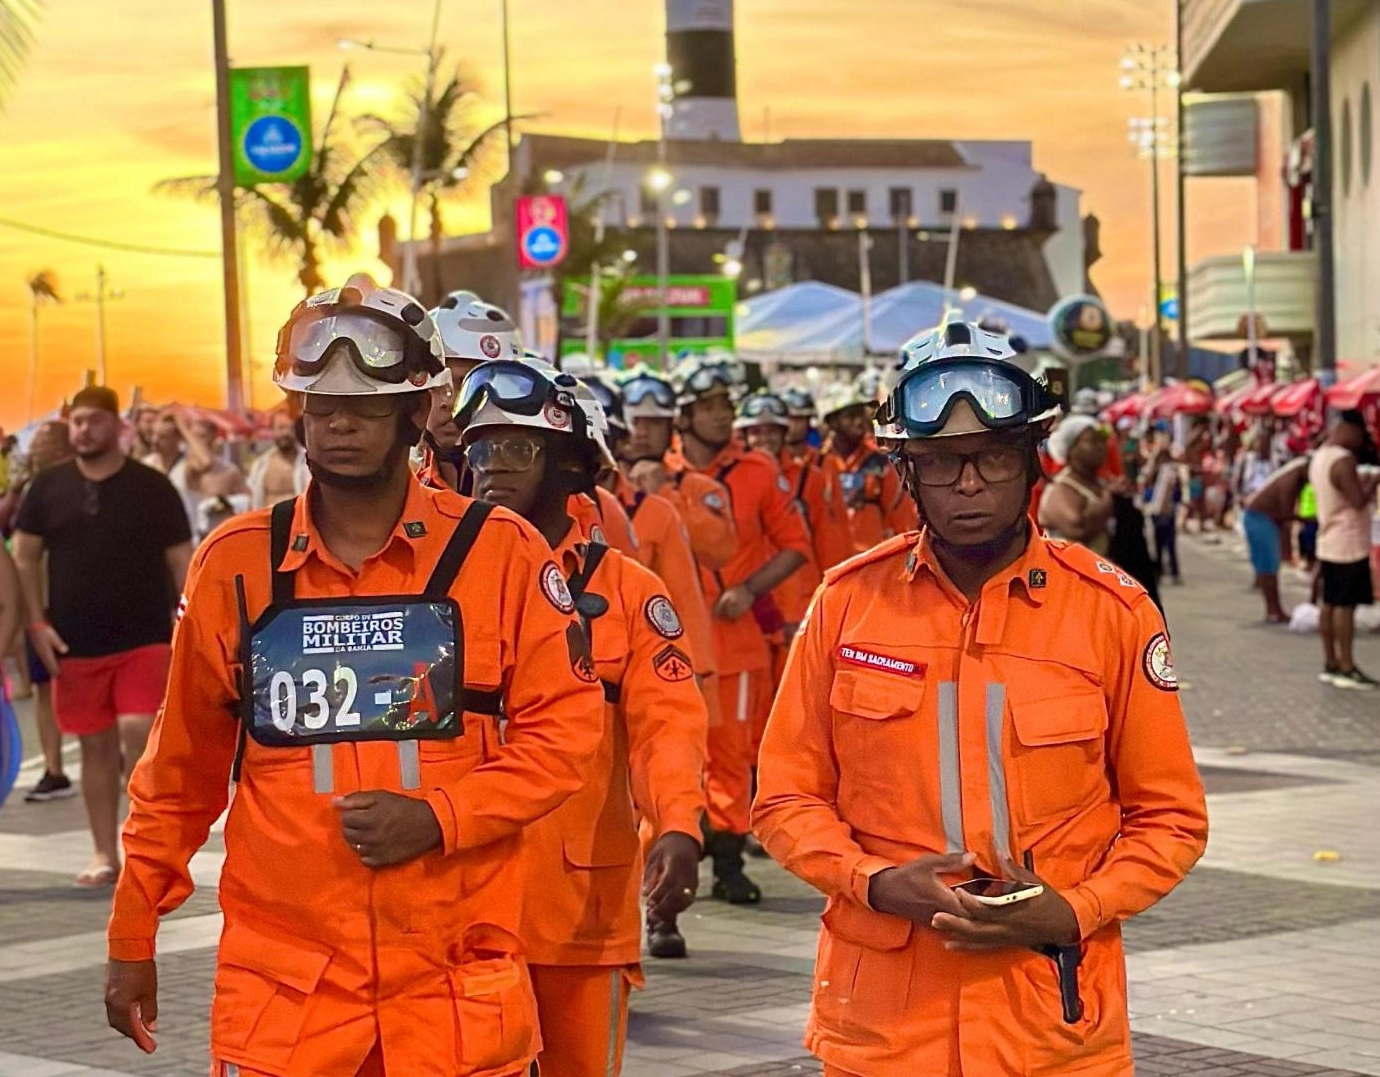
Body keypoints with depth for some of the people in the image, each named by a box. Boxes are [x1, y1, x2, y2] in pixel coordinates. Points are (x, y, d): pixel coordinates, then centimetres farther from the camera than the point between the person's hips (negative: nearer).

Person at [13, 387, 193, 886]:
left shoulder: (152, 487, -1)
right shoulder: (49, 486, 4)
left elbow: (180, 560, 1)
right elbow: (25, 556, 9)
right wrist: (37, 623, -1)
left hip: (143, 639, -2)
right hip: (75, 643, 3)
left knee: (140, 733, -15)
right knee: (96, 745, 8)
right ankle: (105, 853, 17)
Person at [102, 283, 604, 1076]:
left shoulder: (499, 552, -2)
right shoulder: (236, 564, 4)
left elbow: (567, 727, -1)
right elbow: (183, 767, 12)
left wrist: (439, 817, -15)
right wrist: (133, 936, 14)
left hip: (458, 985, -1)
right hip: (280, 984, 1)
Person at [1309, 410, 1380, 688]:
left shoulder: (1319, 457, 10)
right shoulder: (1343, 461, -20)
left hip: (1328, 542, 9)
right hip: (1348, 543, -9)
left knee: (1329, 602, 11)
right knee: (1345, 605, -6)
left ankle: (1330, 664, 15)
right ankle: (1346, 668, -4)